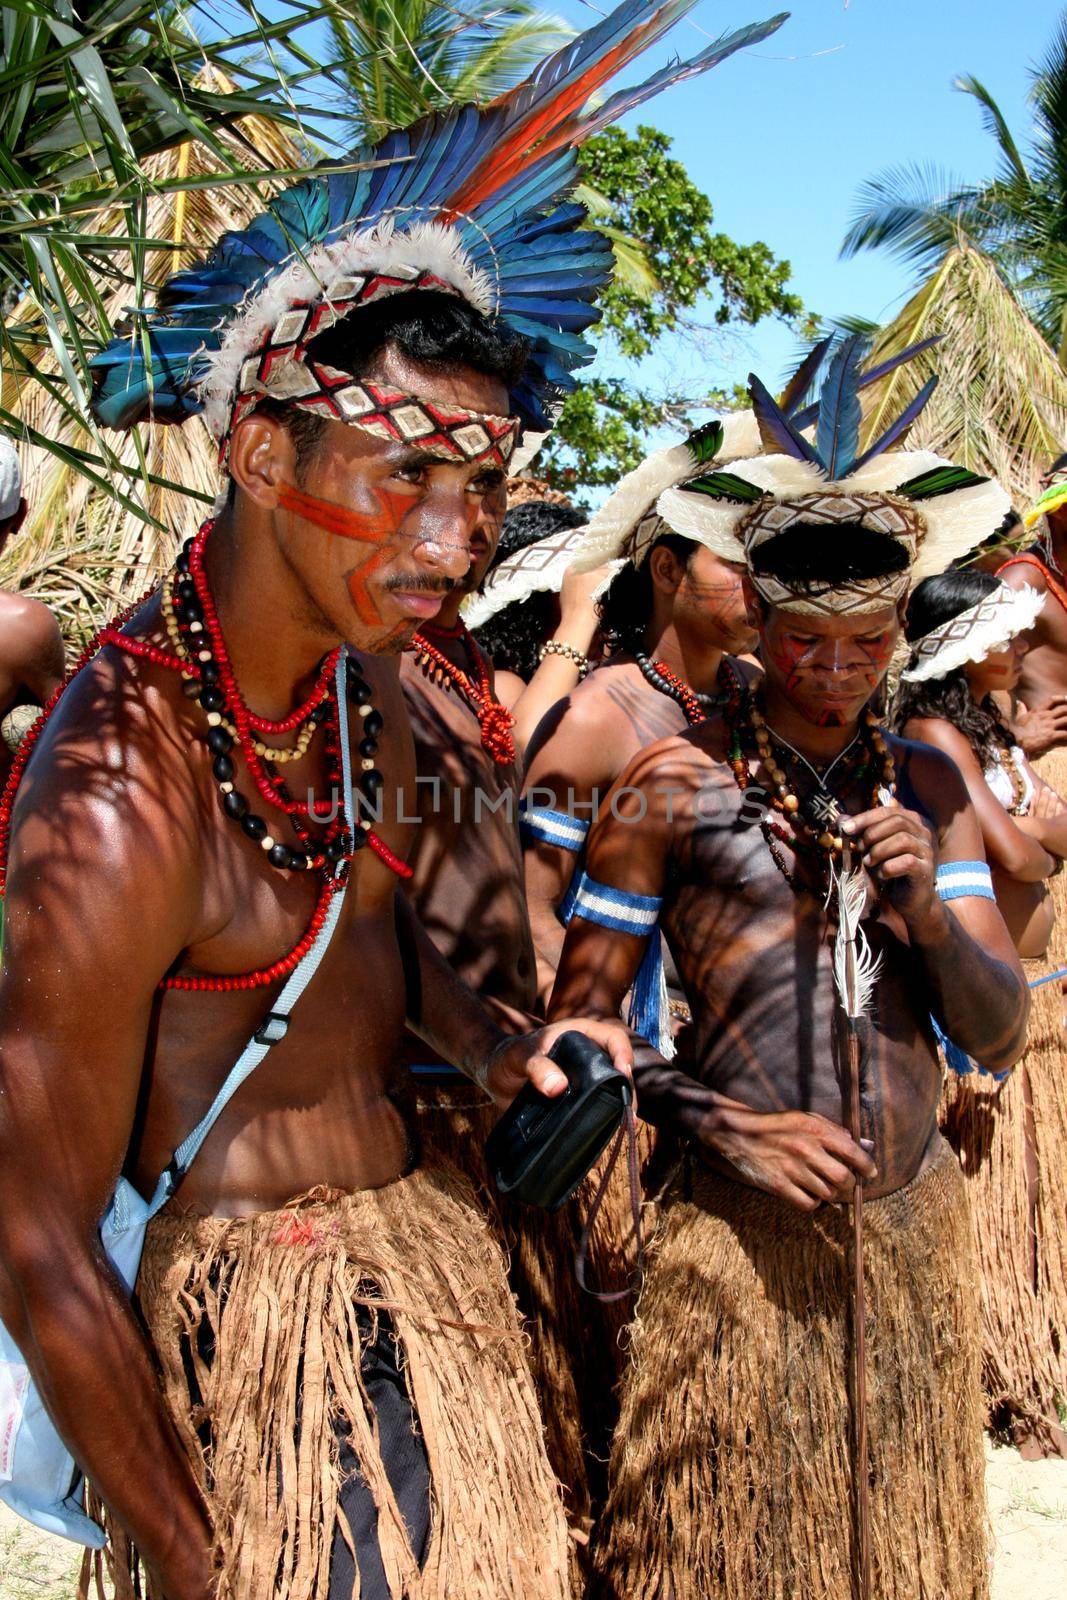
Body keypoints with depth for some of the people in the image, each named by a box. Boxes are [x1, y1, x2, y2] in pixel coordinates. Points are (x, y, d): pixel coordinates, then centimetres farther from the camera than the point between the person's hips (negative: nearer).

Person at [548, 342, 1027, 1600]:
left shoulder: (925, 785, 6)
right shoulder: (674, 782, -8)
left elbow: (1000, 1038, 4)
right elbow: (579, 1021, -6)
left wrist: (923, 904, -13)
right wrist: (725, 1127, -17)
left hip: (915, 1225, 4)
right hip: (742, 1234, -4)